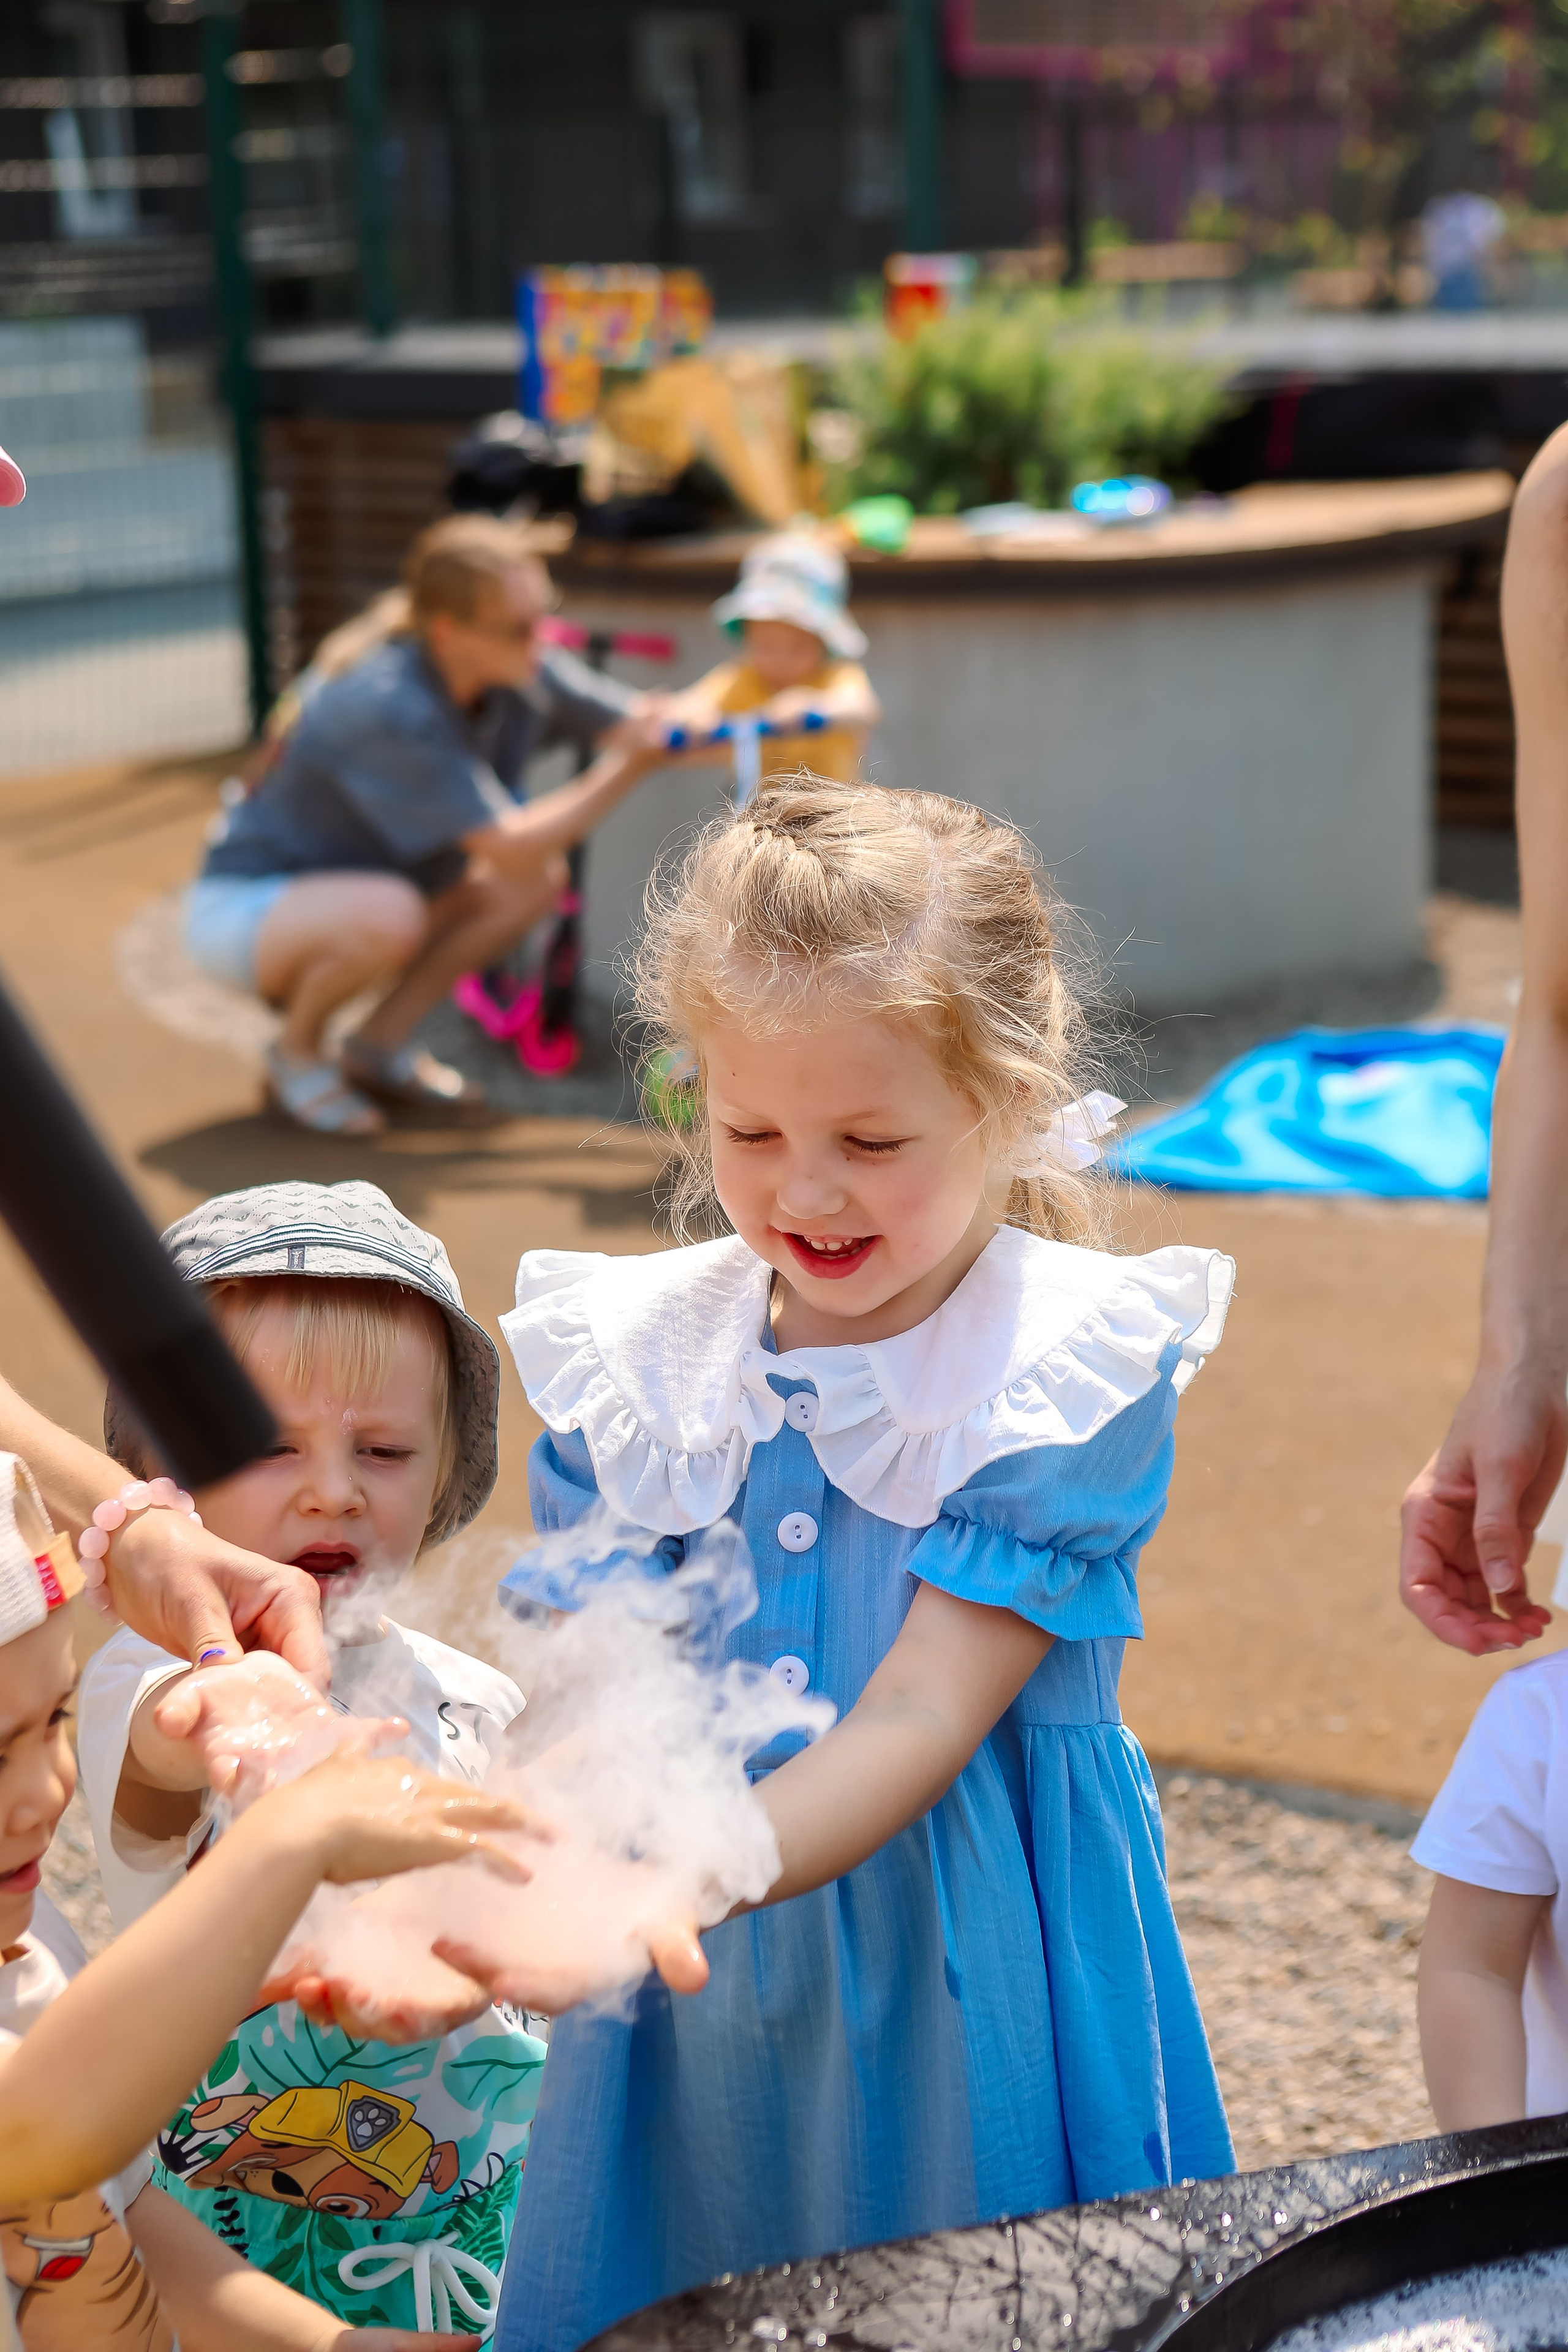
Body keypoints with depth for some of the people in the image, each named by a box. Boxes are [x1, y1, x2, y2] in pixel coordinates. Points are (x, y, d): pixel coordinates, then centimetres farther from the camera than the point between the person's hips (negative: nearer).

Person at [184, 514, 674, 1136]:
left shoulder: (521, 679, -9)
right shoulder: (391, 710, -32)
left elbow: (648, 730, -7)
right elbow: (511, 848, -33)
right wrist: (628, 768, -31)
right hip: (240, 908, -8)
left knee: (540, 881, -8)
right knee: (388, 915, -38)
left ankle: (379, 1044, 3)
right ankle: (297, 1051, -7)